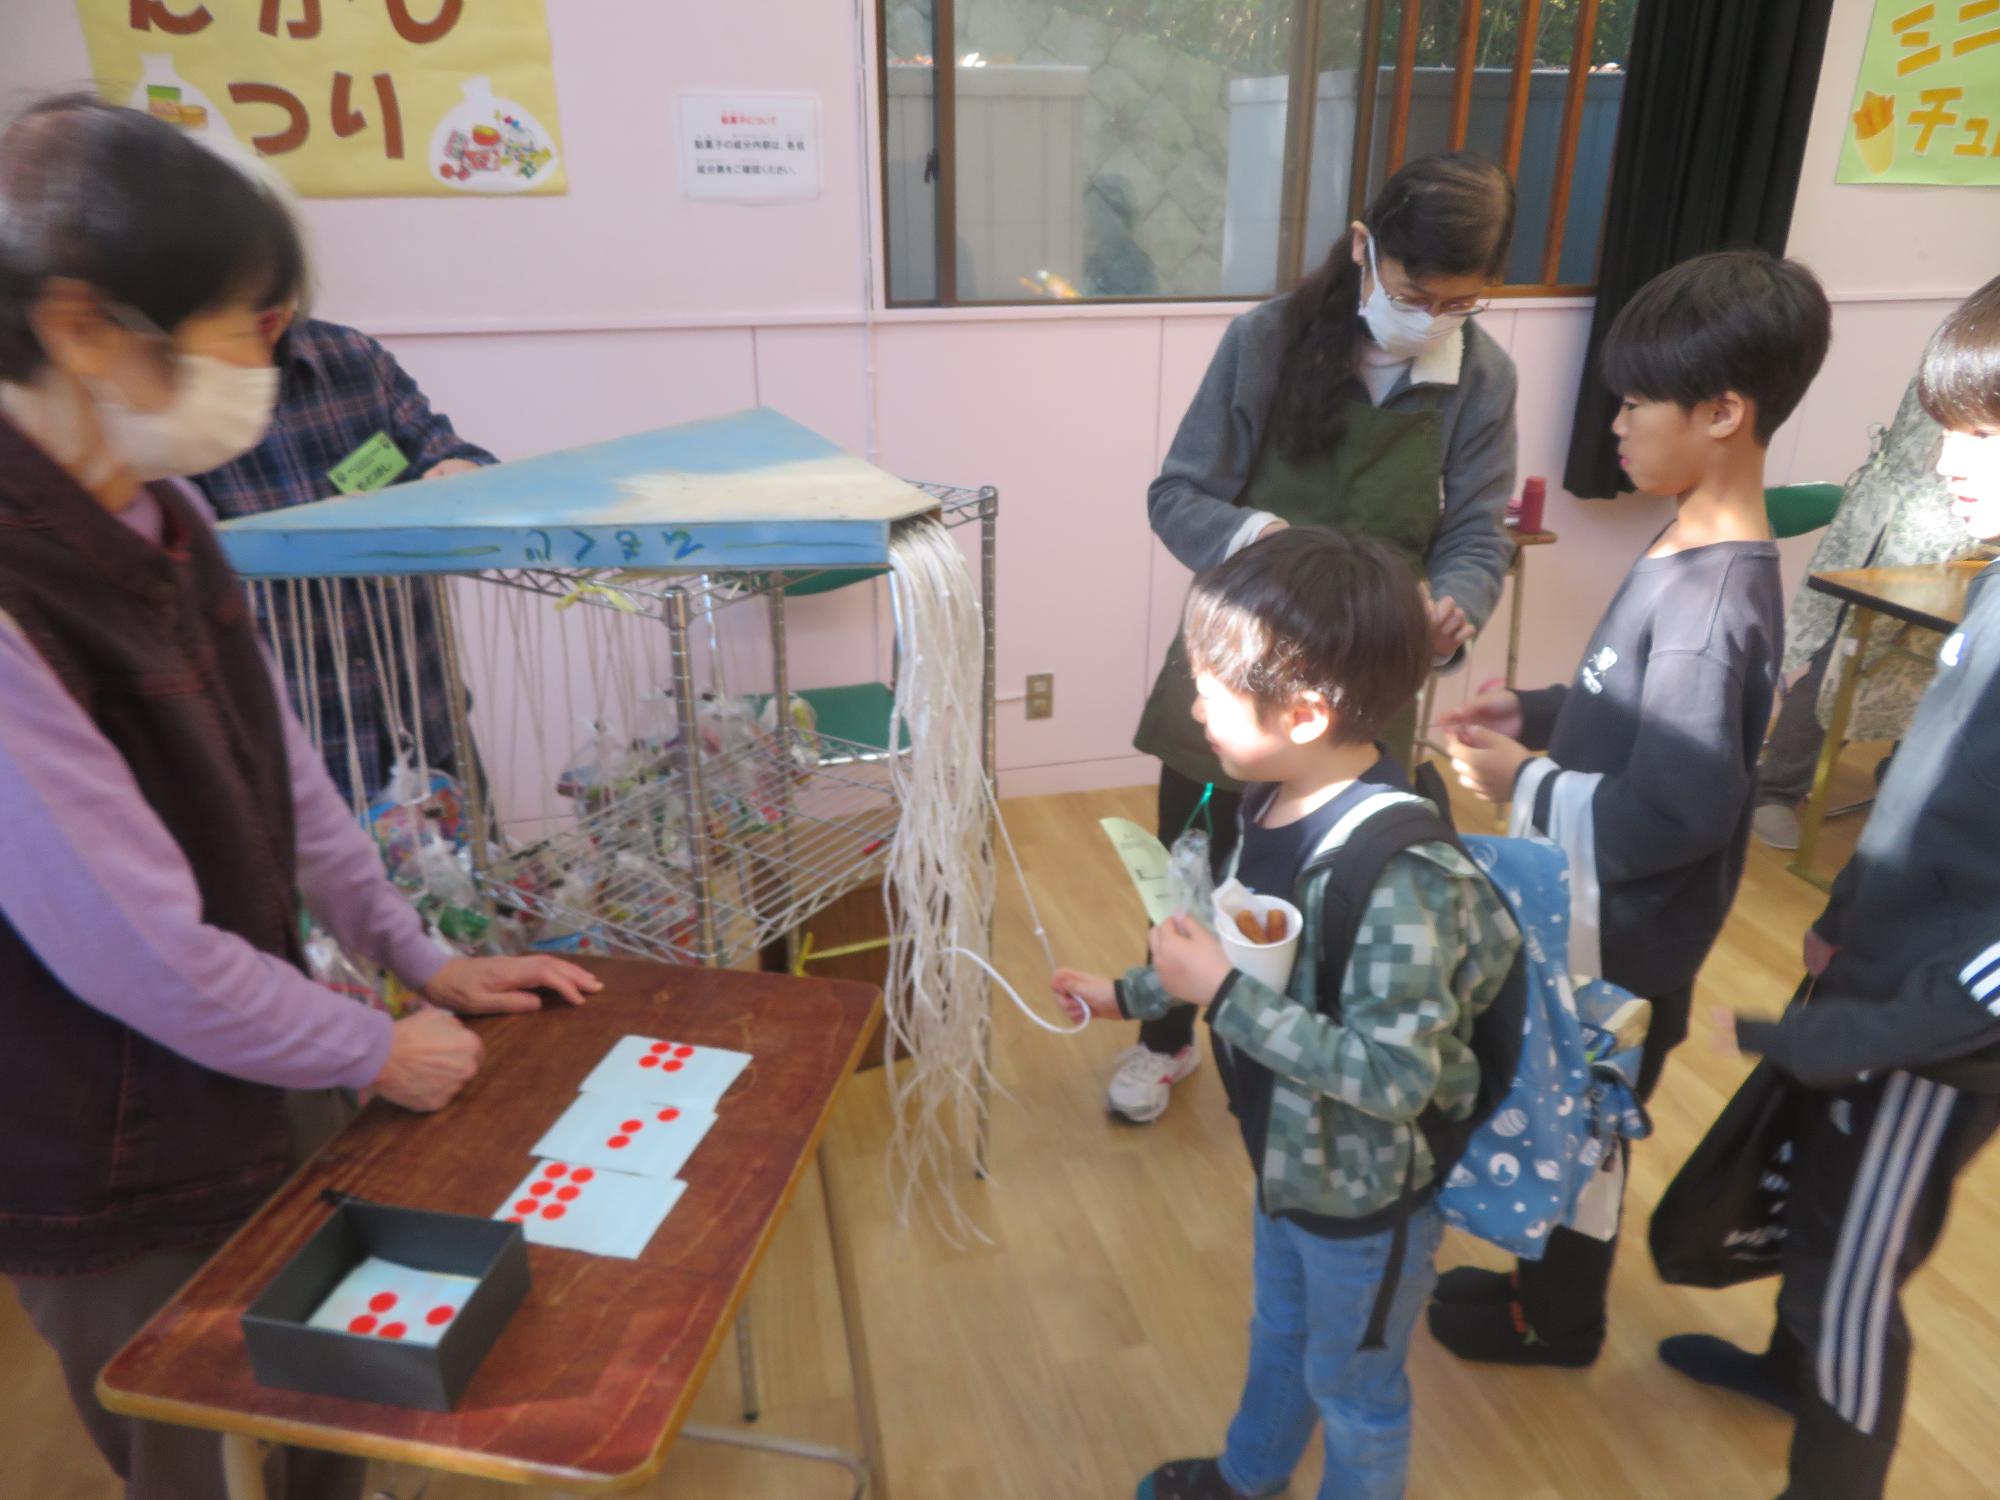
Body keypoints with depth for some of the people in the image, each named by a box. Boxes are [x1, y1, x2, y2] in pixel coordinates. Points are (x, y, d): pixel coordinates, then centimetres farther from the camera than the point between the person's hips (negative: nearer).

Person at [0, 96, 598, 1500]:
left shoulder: (160, 516, -4)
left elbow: (280, 767, 5)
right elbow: (144, 957, -26)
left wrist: (422, 959, 8)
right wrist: (374, 1050, -11)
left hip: (263, 1088, 7)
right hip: (119, 1192, -7)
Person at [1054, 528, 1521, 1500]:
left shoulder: (1397, 874, -37)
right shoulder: (1274, 802, -11)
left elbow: (1393, 1076, -36)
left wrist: (1222, 994, -36)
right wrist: (1129, 994, 11)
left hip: (1368, 1190, -8)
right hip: (1291, 1157, 8)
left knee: (1354, 1386, 22)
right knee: (1279, 1334, 34)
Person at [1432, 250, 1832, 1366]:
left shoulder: (1710, 600, -30)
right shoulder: (1701, 552, 1)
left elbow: (1675, 812, -31)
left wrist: (1524, 785, -19)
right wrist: (1538, 709, 2)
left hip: (1626, 934, -9)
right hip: (1600, 909, 9)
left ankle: (1558, 1321, 37)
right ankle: (1550, 1280, 47)